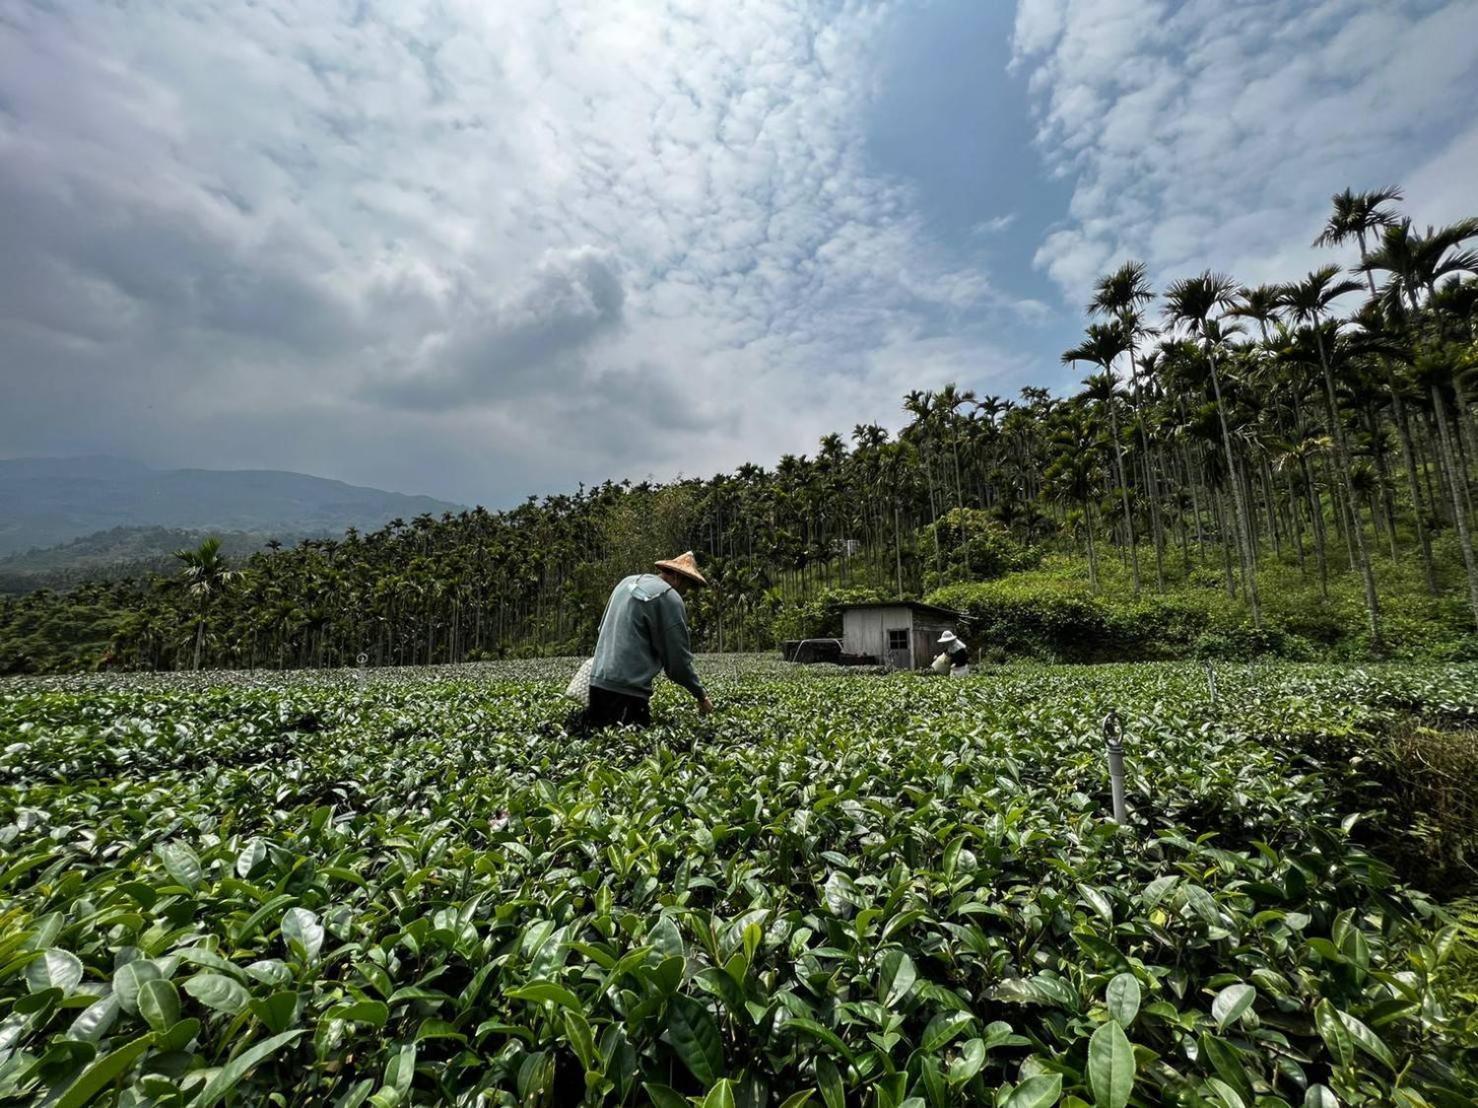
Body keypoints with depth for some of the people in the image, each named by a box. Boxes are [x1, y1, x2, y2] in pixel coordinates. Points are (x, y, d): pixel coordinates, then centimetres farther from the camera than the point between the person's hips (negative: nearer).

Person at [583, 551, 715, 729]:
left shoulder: (628, 581, 15)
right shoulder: (669, 598, -10)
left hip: (599, 681, 8)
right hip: (627, 689, -8)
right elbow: (677, 659, -8)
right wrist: (701, 696, 3)